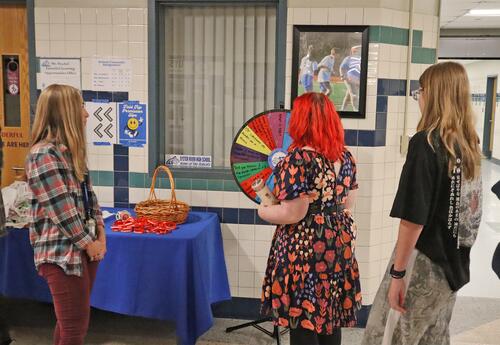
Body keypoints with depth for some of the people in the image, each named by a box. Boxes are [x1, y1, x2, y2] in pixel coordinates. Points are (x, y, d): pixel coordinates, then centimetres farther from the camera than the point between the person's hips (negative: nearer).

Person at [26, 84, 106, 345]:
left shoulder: (71, 150, 11)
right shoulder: (43, 154, -17)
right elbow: (62, 210, -20)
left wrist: (100, 235, 4)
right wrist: (89, 243, -11)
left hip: (85, 248, 9)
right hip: (63, 254, -9)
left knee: (71, 323, 19)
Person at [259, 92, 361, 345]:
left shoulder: (299, 158, -18)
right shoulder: (345, 156, 5)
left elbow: (293, 214, -19)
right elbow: (347, 206, 12)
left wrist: (262, 211, -3)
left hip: (305, 250, -7)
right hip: (339, 247, 8)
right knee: (331, 321, 19)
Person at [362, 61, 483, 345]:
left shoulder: (426, 142, -18)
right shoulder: (470, 145, 5)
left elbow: (413, 218, -21)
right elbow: (468, 208, 13)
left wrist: (397, 272, -16)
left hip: (424, 262, -8)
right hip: (454, 262, 8)